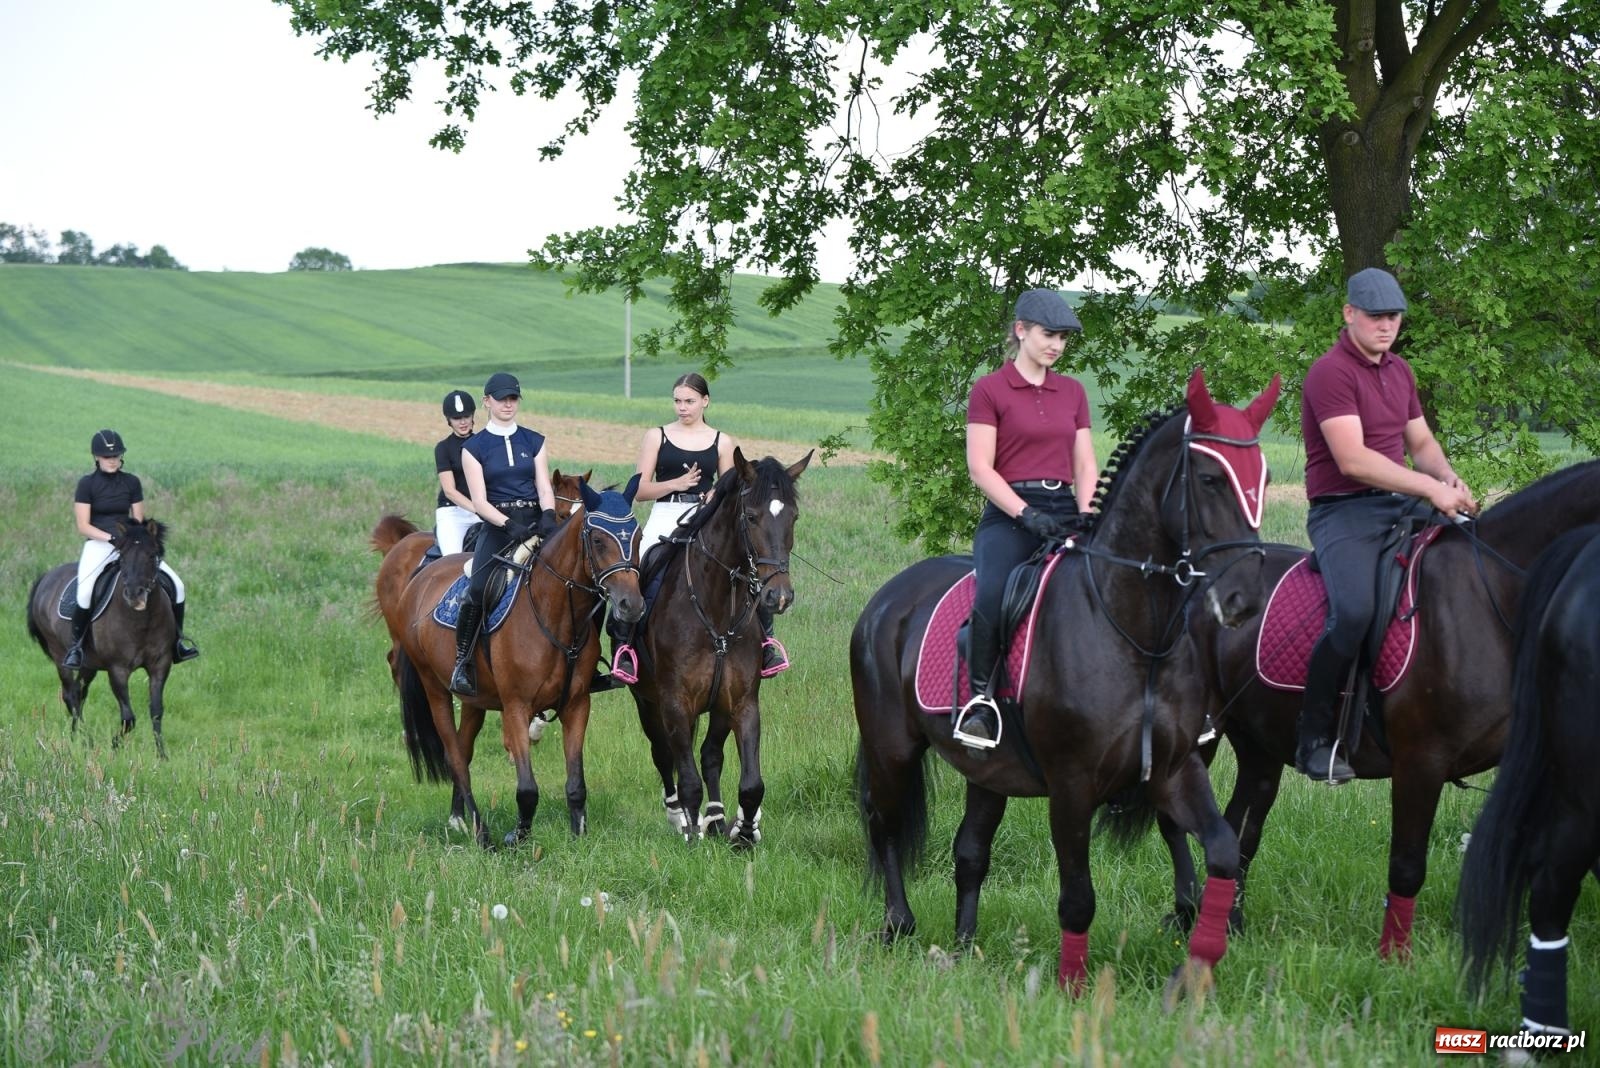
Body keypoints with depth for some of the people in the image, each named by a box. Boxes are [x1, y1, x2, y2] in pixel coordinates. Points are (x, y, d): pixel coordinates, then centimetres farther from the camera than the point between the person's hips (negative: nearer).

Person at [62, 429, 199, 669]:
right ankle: (75, 645, -14)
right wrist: (112, 537, -19)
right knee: (85, 592, -33)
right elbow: (83, 526, -7)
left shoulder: (131, 482, 7)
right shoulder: (87, 484, -3)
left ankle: (177, 641, 7)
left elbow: (139, 521, 10)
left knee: (175, 584, -8)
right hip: (98, 545, -4)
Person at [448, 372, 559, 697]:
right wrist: (509, 524, -20)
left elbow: (545, 488, 5)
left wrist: (548, 515, -16)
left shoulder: (534, 441, 13)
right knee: (478, 591, -23)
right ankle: (462, 663, -11)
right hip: (497, 527, -3)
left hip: (535, 522, 3)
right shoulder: (474, 447, 5)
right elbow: (480, 502, -4)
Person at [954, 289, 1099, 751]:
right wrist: (1025, 513, -16)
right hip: (1009, 514, -4)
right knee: (993, 595, -32)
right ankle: (980, 696, -17)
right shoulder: (990, 390, 2)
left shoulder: (1073, 391, 17)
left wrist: (1086, 517, -4)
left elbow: (1085, 464, 15)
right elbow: (980, 467, -5)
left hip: (1064, 511, 4)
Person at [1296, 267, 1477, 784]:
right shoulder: (1331, 373, -12)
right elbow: (1353, 460, -21)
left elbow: (1421, 442, 23)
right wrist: (1431, 489, -23)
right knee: (1354, 611, -31)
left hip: (1400, 504, 9)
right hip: (1344, 512, -8)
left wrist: (1448, 478, 0)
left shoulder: (1400, 372, 17)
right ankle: (1315, 741, -17)